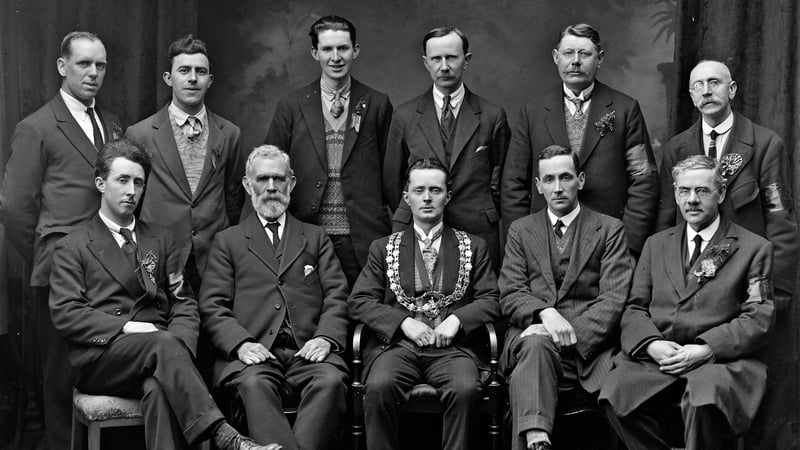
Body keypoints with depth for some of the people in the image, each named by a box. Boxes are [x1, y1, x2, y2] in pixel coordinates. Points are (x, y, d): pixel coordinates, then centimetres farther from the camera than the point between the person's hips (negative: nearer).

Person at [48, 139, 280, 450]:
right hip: (99, 359, -2)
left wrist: (177, 345, -8)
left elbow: (184, 304, 14)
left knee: (160, 389, -35)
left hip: (159, 349, 3)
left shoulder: (162, 241, 23)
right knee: (163, 343, -35)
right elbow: (64, 314, 0)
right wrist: (126, 327, -13)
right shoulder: (71, 248, 12)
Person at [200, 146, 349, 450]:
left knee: (330, 381, -33)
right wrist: (240, 343, -11)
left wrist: (327, 337, -7)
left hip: (308, 348, 1)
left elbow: (336, 295, 14)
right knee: (254, 384, -35)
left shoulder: (316, 238, 25)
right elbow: (212, 306, 9)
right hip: (253, 351, -1)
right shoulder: (228, 241, 20)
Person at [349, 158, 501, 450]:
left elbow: (490, 300, 11)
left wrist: (456, 320, -8)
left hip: (451, 346, 0)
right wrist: (404, 322, -7)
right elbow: (358, 301, 9)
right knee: (379, 386, -32)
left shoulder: (473, 247, 19)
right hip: (397, 343, 0)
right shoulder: (384, 248, 18)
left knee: (465, 388, -33)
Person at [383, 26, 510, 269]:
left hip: (477, 232, 0)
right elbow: (392, 178, 11)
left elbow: (499, 180, 9)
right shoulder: (404, 116, 5)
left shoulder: (493, 116, 3)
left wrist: (485, 217, 9)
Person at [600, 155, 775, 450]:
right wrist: (652, 344, -8)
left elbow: (758, 319, -1)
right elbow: (634, 308, 15)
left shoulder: (754, 248, 9)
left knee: (705, 398, -37)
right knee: (615, 393, -26)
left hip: (719, 358, -3)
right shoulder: (656, 244, 21)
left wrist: (706, 349, -15)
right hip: (657, 356, 3)